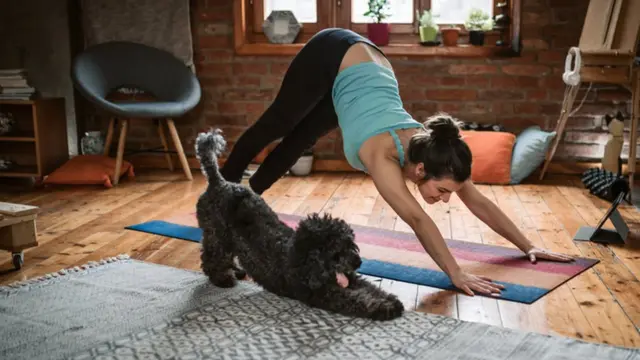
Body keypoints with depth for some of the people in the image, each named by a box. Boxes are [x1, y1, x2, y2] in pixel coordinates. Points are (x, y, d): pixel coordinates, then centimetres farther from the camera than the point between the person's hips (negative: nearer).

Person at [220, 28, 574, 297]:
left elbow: (479, 202, -17)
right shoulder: (382, 153, -41)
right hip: (331, 57, -5)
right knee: (276, 125, 17)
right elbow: (417, 219, -49)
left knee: (299, 141, 20)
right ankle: (223, 190, 42)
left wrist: (527, 246, -18)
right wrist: (456, 274, -55)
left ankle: (246, 197, 42)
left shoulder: (429, 147, -24)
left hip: (365, 61, 5)